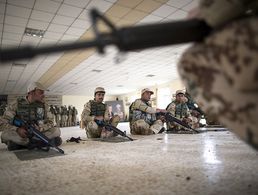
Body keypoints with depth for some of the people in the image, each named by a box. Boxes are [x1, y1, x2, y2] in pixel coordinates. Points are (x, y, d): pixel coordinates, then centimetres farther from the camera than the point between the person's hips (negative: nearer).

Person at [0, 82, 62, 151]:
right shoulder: (16, 104, -5)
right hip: (20, 134, -2)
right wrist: (17, 129, -27)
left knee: (56, 131, -20)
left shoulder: (44, 106, 2)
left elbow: (50, 122, -1)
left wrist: (39, 128, -23)